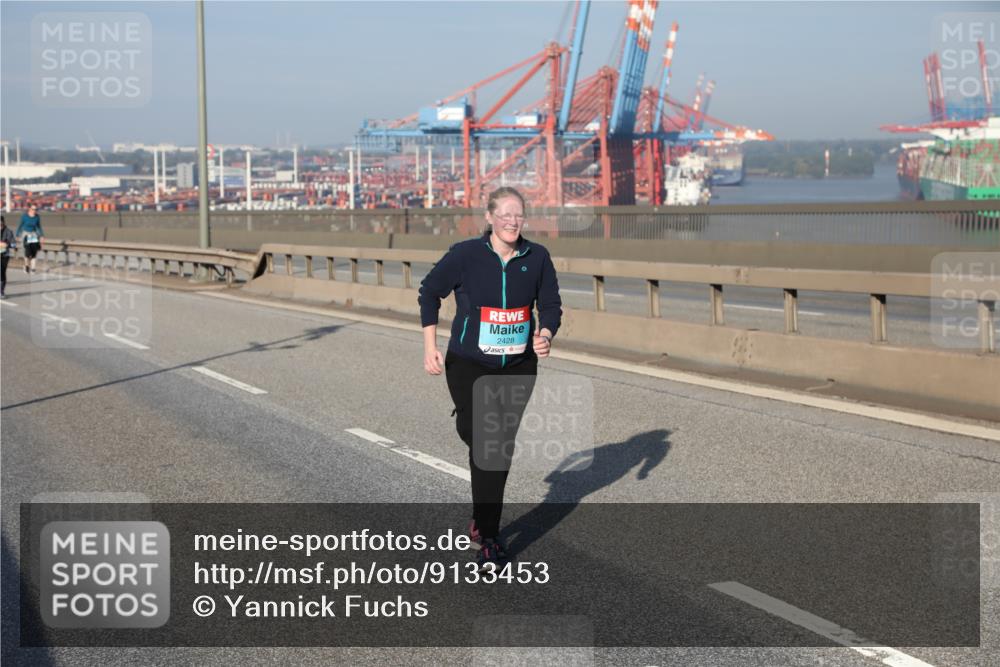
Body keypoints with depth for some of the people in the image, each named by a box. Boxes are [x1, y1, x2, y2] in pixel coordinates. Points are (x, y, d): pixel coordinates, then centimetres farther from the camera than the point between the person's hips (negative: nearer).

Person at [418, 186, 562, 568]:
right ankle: (488, 537, -5)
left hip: (518, 367, 3)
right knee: (482, 439, -16)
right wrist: (430, 347, -2)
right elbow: (429, 292, 2)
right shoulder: (465, 255, -11)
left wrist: (545, 335, -17)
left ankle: (484, 524, 29)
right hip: (468, 365, -3)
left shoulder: (537, 258, -4)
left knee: (501, 448, 10)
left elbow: (550, 304, 5)